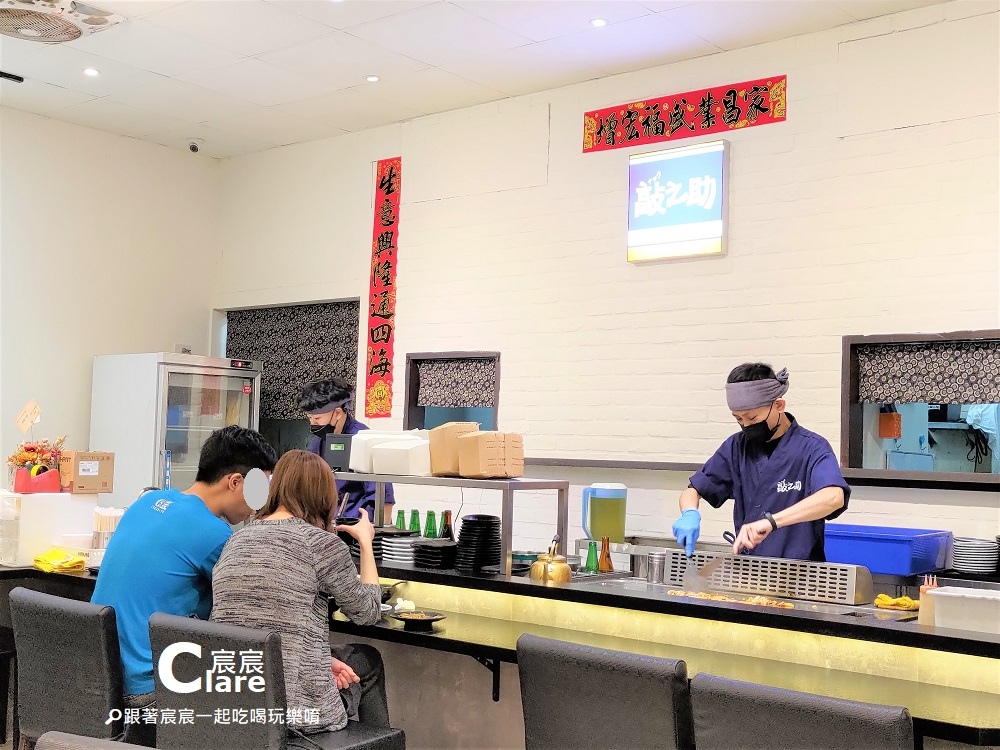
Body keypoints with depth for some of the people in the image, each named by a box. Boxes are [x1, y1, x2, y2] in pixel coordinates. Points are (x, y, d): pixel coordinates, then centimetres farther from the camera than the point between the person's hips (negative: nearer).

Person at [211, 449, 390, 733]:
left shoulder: (237, 539, 8)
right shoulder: (322, 543, -10)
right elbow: (367, 612, 5)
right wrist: (366, 542, 16)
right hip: (298, 707, -6)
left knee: (342, 657, 30)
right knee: (368, 661, 25)